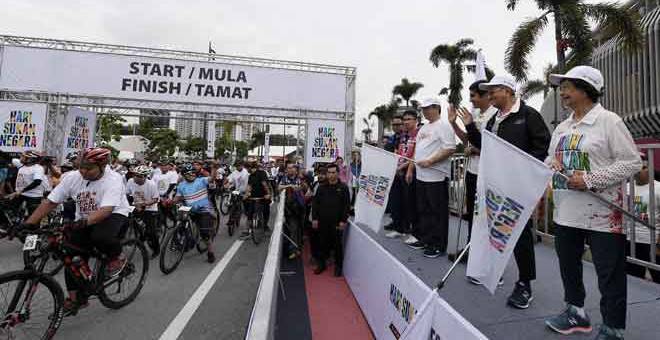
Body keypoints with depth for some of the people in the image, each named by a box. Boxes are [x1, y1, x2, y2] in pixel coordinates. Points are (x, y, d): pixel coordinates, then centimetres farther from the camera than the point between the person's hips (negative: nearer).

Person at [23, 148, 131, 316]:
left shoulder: (113, 180, -23)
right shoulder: (72, 178, -7)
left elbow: (106, 210, -33)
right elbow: (49, 202, -4)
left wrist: (83, 222, -45)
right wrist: (27, 224, -12)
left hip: (113, 215, -6)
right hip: (83, 221, 6)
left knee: (100, 236, -37)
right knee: (72, 256, -2)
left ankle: (118, 257, -4)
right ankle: (75, 298, 17)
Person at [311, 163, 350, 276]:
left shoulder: (343, 187, -2)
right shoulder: (321, 187, 5)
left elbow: (347, 205, -4)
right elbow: (315, 203, 6)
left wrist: (343, 221, -9)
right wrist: (314, 218, 0)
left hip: (337, 223, -2)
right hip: (323, 222, 2)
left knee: (338, 245, 8)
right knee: (322, 244, 12)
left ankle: (338, 266, 24)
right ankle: (321, 264, 29)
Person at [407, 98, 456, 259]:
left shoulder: (444, 125, -8)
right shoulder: (424, 128, 20)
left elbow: (450, 148, -18)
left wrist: (429, 162, -22)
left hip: (436, 177, -9)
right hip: (421, 176, 9)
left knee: (438, 213, 0)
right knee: (423, 211, 15)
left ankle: (438, 246, 11)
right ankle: (425, 240, 28)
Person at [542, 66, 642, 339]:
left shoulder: (609, 121, -8)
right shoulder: (562, 127, 11)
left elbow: (632, 162, -12)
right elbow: (551, 161, 16)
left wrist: (590, 179, -20)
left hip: (601, 213, -7)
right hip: (566, 211, 7)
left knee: (609, 274, 6)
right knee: (568, 263, 18)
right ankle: (575, 312, 37)